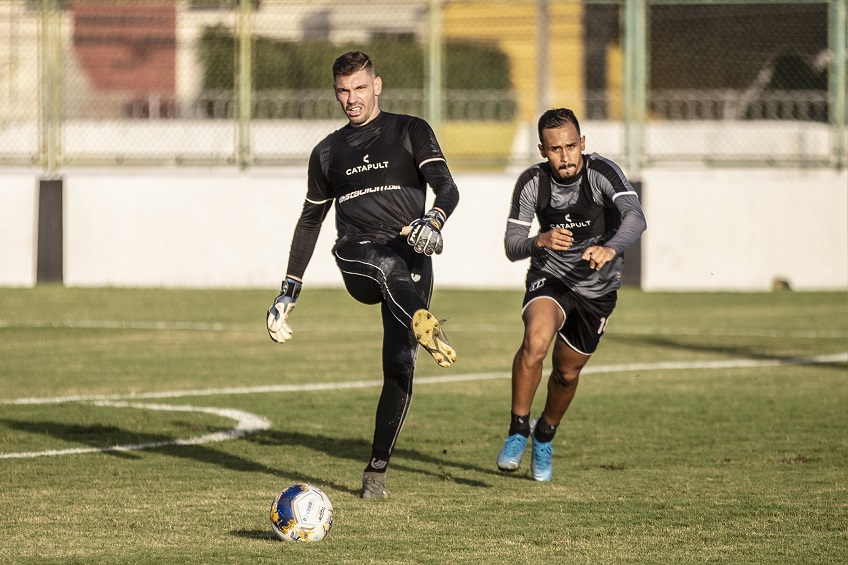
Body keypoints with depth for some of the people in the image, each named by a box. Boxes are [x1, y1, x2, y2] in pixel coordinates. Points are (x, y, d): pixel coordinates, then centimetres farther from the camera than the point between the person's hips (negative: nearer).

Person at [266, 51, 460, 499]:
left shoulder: (410, 132, 9)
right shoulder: (327, 153, 19)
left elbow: (446, 187, -4)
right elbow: (310, 220, 28)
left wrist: (434, 220, -27)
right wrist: (290, 289, 22)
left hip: (410, 258, -1)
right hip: (355, 258, 1)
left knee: (399, 366, -13)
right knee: (387, 261, -38)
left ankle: (377, 468, -3)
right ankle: (423, 325, -67)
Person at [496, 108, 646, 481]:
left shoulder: (602, 173, -23)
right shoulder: (531, 182, -16)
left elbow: (635, 218, -38)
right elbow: (511, 246, -15)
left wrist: (611, 248, -58)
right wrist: (541, 241, -37)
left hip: (597, 288, 1)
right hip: (549, 278, -1)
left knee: (567, 372, 11)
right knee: (536, 339, -31)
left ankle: (545, 436, 43)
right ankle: (518, 431, -14)